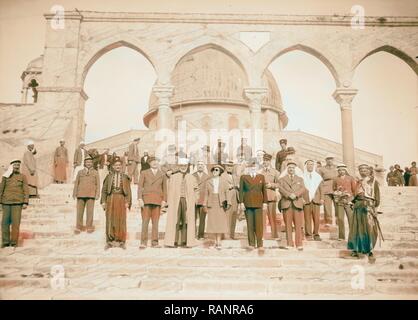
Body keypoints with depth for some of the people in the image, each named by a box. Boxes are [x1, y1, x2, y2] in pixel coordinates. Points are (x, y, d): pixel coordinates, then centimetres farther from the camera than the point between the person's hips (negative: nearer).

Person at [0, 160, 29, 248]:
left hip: (17, 202, -2)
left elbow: (26, 190, 0)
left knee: (16, 222, -7)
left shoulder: (23, 177, 6)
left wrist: (25, 203, -10)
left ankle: (14, 242, -1)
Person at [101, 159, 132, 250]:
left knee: (121, 220, -2)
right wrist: (103, 201, 0)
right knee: (110, 220, -1)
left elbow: (128, 191, 6)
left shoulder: (125, 177, 10)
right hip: (111, 199, 0)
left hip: (121, 199, 0)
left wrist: (127, 202, -4)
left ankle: (121, 241, 5)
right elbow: (104, 189, 8)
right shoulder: (109, 176, 10)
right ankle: (110, 241, 6)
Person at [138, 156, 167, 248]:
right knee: (145, 221, -5)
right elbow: (140, 186, 2)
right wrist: (140, 199, -9)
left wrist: (164, 200, 1)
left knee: (155, 221, 0)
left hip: (157, 200, 1)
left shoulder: (162, 174, 14)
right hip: (146, 199, -1)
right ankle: (143, 242, -1)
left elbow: (164, 189, 12)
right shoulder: (144, 173, 10)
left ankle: (154, 242, 5)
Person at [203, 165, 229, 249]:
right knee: (213, 222, 2)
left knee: (220, 222, -6)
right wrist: (205, 205, 2)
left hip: (221, 204, -1)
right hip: (211, 204, 1)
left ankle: (218, 242, -3)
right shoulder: (208, 182, 7)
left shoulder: (224, 182, 6)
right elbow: (206, 194, 7)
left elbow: (226, 193, 5)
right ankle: (216, 241, 13)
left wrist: (227, 203, -3)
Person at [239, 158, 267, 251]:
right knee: (250, 224, 3)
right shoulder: (243, 177, 7)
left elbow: (264, 190, 10)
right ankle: (251, 244, 11)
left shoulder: (261, 177, 11)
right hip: (248, 204, 0)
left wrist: (265, 202, 5)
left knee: (259, 224, -3)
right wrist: (241, 202, -3)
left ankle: (260, 244, 5)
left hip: (258, 203, 0)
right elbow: (241, 190, 4)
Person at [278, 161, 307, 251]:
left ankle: (299, 244, -1)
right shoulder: (282, 179, 16)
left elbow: (303, 189, 4)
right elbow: (281, 189, -1)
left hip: (297, 203, 1)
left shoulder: (300, 179, 21)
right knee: (288, 225, -1)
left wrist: (295, 195, -14)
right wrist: (289, 195, -16)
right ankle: (289, 244, 4)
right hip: (286, 203, 0)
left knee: (298, 225, -4)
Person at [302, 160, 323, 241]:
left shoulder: (318, 176, 15)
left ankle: (316, 234, 9)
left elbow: (321, 188, 13)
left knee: (316, 218, 0)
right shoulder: (302, 176, 5)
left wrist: (322, 198, 4)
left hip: (316, 199, 2)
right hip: (306, 200, -2)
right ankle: (308, 235, 4)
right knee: (307, 218, -2)